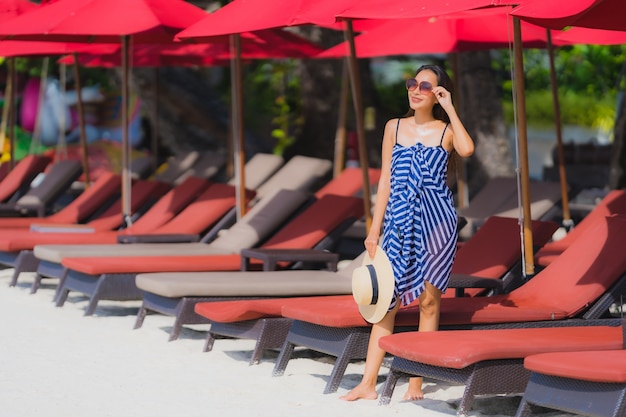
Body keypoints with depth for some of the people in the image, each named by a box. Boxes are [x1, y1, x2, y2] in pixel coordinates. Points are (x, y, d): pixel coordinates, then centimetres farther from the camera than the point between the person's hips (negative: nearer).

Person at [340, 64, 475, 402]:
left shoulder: (446, 130, 3)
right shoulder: (394, 127, 9)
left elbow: (467, 149, -22)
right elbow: (385, 180, 9)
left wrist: (450, 109, -14)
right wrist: (374, 229, 4)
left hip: (436, 220, -2)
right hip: (399, 221, 2)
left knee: (429, 300, 1)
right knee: (388, 300, 0)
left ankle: (416, 382, 7)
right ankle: (368, 383, 0)